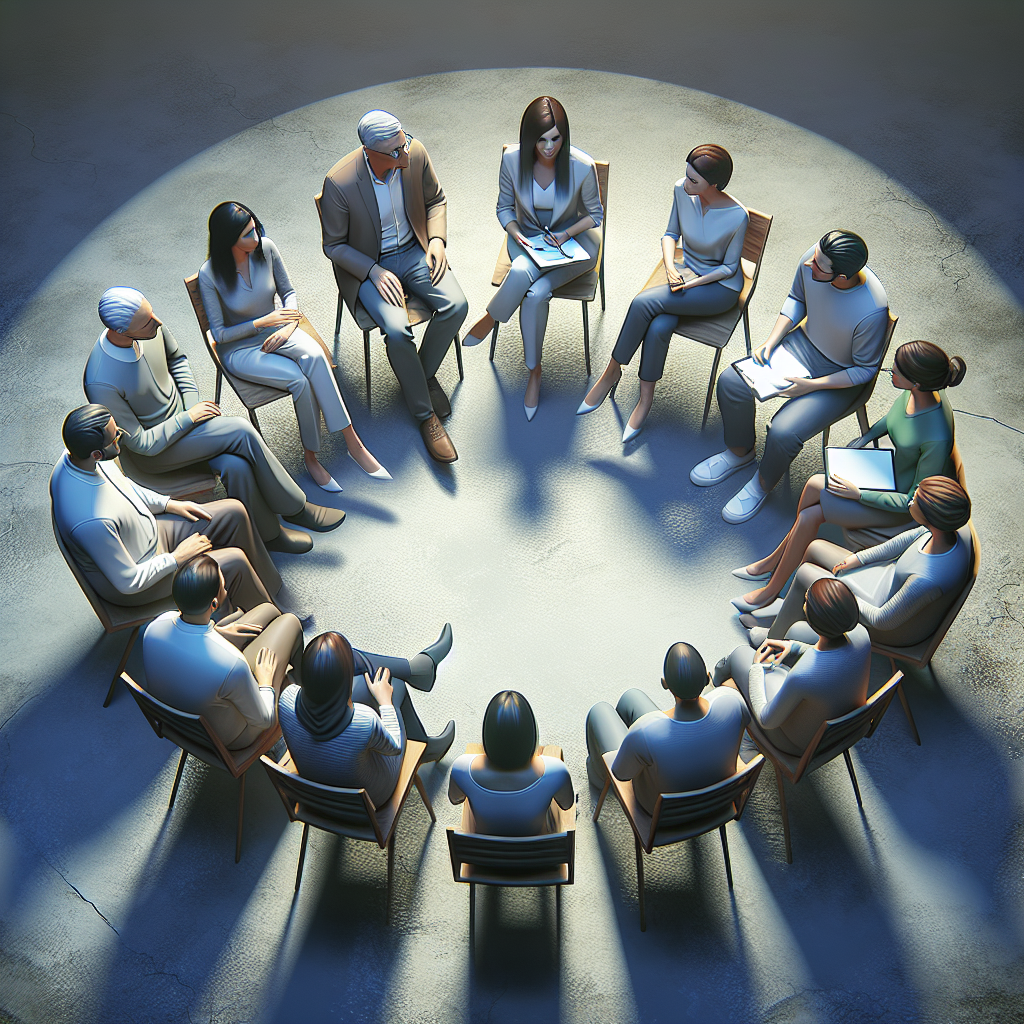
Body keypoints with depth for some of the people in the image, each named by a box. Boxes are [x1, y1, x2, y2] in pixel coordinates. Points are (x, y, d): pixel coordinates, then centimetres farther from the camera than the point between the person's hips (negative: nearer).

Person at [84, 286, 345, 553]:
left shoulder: (151, 327, -15)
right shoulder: (102, 384, -33)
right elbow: (141, 444, -23)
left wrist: (192, 407, -2)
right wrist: (188, 419, -18)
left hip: (183, 416, 6)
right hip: (155, 452, -6)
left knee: (236, 466, -22)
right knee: (241, 431, -24)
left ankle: (268, 533, 0)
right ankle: (294, 508, -6)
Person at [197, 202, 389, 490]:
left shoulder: (265, 248, -10)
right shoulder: (210, 275, -19)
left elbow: (288, 292, 5)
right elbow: (220, 334, -12)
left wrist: (289, 325, -13)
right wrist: (262, 322, -20)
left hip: (275, 330, 3)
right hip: (240, 349, -3)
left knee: (314, 355, -32)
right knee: (299, 380, -31)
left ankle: (352, 442, -34)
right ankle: (310, 455, -14)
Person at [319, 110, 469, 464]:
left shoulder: (415, 153, -13)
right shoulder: (339, 183, -24)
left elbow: (436, 199, 7)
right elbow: (334, 246, -11)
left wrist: (437, 240, -9)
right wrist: (375, 272, -22)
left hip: (413, 250, 4)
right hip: (367, 264, -4)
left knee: (456, 305, -20)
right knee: (397, 331, -27)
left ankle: (425, 373, 7)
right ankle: (424, 414, -6)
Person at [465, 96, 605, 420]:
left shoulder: (582, 166, -19)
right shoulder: (512, 159, -14)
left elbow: (595, 215, -4)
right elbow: (505, 208, 3)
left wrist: (566, 234, -20)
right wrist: (515, 233, -16)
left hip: (574, 240, -2)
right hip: (528, 238, 2)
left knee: (536, 293, -31)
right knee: (521, 274, -34)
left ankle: (489, 320, 2)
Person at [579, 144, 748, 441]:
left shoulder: (736, 217, -24)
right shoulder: (682, 190, -10)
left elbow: (729, 267, -10)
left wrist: (692, 283, -21)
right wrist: (670, 266, -12)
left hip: (720, 287, -5)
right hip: (686, 272, 5)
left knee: (644, 302, -26)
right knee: (658, 327, -27)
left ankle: (613, 371, -9)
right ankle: (645, 398, -9)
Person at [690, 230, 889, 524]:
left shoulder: (872, 312, -35)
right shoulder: (812, 259, -20)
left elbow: (865, 370, -18)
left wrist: (811, 385, -22)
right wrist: (772, 340, -8)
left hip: (841, 379, -6)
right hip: (802, 344, 6)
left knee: (783, 432, -23)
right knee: (731, 382, -8)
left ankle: (762, 484, 11)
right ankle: (739, 452, 20)